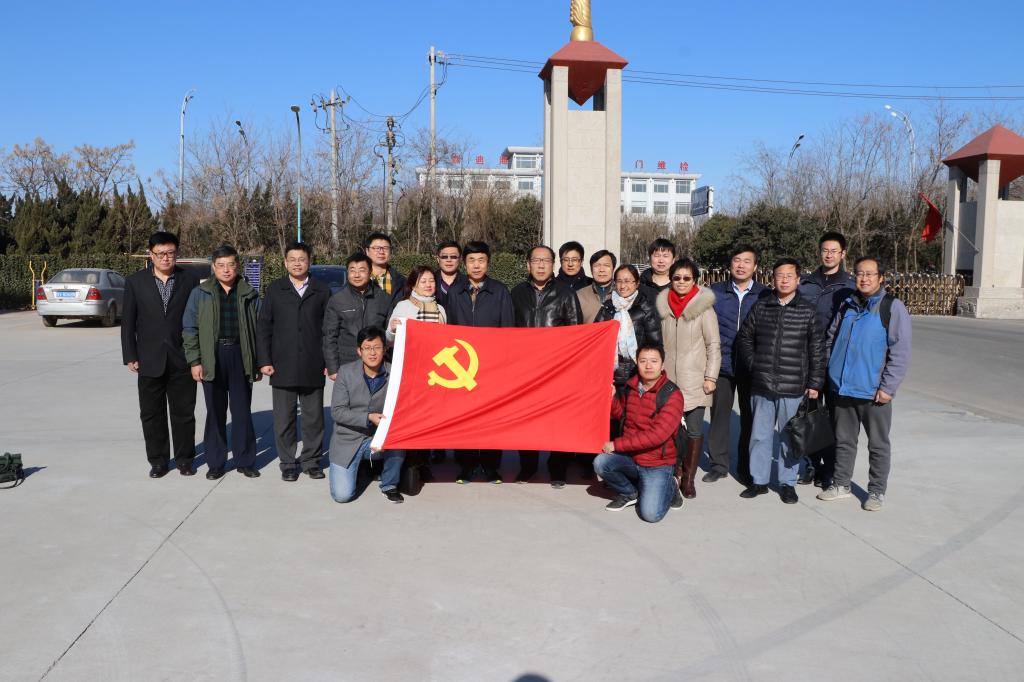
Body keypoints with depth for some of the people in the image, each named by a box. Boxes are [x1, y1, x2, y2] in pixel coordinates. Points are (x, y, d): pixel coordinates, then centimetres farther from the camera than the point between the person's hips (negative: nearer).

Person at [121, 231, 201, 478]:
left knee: (183, 412, 6)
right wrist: (130, 356, -1)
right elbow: (128, 322, 4)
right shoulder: (135, 282, 4)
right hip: (150, 361, 1)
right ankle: (158, 460, 20)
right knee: (151, 414, 8)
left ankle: (185, 458, 19)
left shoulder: (190, 281, 2)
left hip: (182, 360, -1)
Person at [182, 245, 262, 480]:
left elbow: (259, 330, 7)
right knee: (215, 412, 7)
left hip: (241, 357, 0)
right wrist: (194, 361, -4)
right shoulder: (200, 293, 5)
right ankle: (215, 463, 17)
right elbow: (190, 329, 3)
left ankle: (245, 461, 15)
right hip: (212, 359, 0)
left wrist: (259, 363, 4)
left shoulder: (249, 294, 7)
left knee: (242, 411, 5)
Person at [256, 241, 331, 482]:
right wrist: (264, 361, -1)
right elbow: (263, 327, 6)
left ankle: (311, 460, 20)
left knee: (313, 418, 7)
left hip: (313, 368, 0)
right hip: (282, 368, 0)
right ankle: (288, 463, 16)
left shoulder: (322, 290, 6)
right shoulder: (275, 289, 7)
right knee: (284, 419, 5)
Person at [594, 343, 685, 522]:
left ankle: (668, 487, 16)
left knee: (651, 514, -18)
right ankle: (629, 493, 7)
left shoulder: (672, 394, -16)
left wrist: (617, 444, -22)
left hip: (657, 465, -5)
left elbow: (657, 435, -24)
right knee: (601, 463, -23)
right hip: (629, 457, 5)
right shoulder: (631, 387, 2)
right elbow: (621, 414, 19)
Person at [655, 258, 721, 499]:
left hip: (694, 381, -3)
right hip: (668, 379, 3)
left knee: (694, 430, 0)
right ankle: (676, 468, 22)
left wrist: (711, 377, -8)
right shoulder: (663, 306, 8)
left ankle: (688, 478, 11)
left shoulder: (704, 308, -4)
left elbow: (714, 345, -4)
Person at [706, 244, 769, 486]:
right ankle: (718, 463, 18)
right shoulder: (714, 292, 4)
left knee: (750, 417, 7)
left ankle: (746, 467, 20)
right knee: (719, 414, 5)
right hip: (721, 365, 1)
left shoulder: (765, 295, 2)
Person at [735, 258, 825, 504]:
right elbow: (744, 338, 14)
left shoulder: (808, 311, 0)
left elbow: (817, 350, 0)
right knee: (760, 434, 9)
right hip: (761, 386, 2)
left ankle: (788, 483, 21)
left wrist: (814, 383, -3)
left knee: (790, 437, 7)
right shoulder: (760, 307, 6)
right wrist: (753, 365, 4)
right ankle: (758, 480, 22)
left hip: (793, 388, -2)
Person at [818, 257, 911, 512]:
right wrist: (830, 373, 12)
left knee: (878, 444, 8)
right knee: (844, 440, 15)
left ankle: (877, 491, 20)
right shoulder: (848, 306, 9)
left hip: (873, 392, -5)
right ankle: (841, 484, 27)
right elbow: (831, 340, 19)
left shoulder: (893, 307, -7)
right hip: (842, 389, 5)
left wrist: (888, 387, -15)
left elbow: (900, 352, -11)